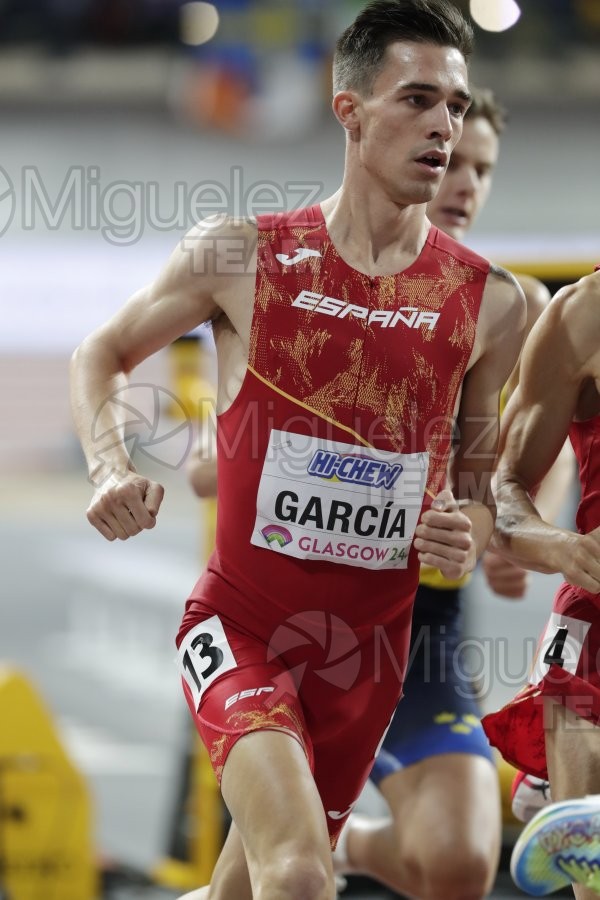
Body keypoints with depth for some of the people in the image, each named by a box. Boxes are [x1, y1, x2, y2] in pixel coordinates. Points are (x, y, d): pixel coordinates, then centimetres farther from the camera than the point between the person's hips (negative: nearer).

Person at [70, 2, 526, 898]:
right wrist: (112, 472, -9)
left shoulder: (490, 303, -1)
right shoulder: (240, 255, -6)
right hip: (240, 622, -3)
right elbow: (101, 357, 10)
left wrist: (469, 532, -9)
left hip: (369, 643, 3)